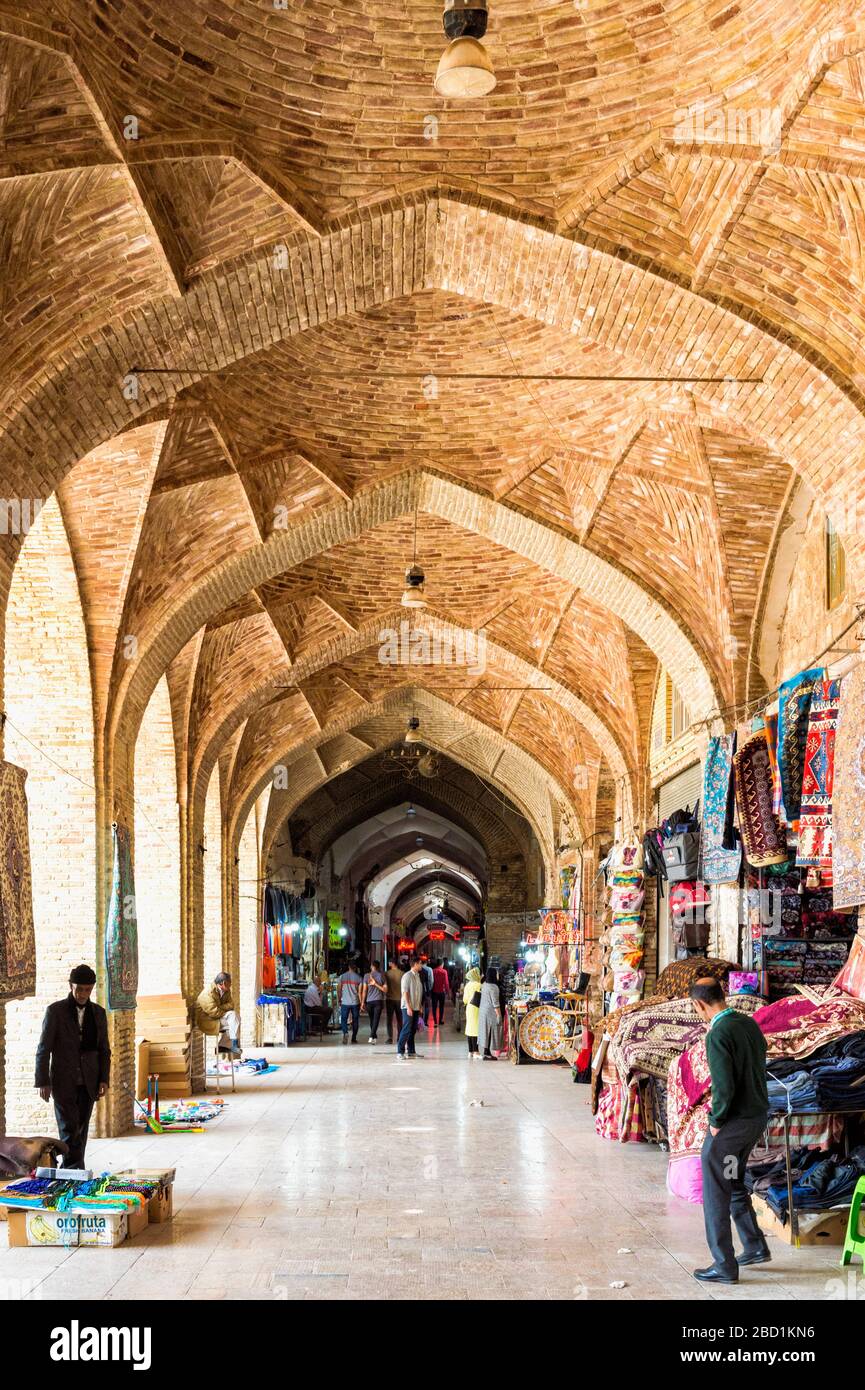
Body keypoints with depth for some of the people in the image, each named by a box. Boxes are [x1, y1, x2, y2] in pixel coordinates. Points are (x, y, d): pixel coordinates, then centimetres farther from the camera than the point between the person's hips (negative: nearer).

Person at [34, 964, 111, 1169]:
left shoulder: (98, 1013, 7)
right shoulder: (55, 1011, -4)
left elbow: (104, 1050, 11)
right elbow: (43, 1049, -4)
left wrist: (104, 1079, 1)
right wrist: (42, 1082, -9)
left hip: (88, 1083, 4)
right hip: (63, 1082, -3)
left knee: (81, 1130, 5)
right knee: (69, 1129, -9)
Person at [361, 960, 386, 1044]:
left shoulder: (367, 976, 0)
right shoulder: (381, 975, 0)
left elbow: (364, 990, -1)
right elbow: (385, 989, -2)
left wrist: (363, 1002, 4)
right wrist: (376, 984, 0)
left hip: (369, 1001, 1)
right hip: (378, 1000, -1)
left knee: (371, 1020, 15)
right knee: (376, 1019, -5)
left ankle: (375, 1037, 21)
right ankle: (372, 1036, -21)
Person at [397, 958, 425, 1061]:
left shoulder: (417, 976, 14)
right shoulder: (407, 976, -11)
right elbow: (405, 993, -15)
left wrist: (420, 1006, 15)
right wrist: (408, 1007, -20)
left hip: (416, 1007, 8)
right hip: (408, 1007, -8)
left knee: (413, 1030, 10)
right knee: (406, 1030, -10)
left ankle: (411, 1051, 16)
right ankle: (400, 1052, -8)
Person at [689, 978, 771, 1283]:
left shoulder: (717, 1035, -22)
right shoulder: (749, 1024, 4)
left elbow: (724, 1088, -25)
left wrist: (716, 1122, -10)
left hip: (733, 1121, -9)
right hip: (758, 1116, 9)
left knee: (715, 1192, 5)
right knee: (733, 1181, 25)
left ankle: (724, 1265, 10)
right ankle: (755, 1246, 29)